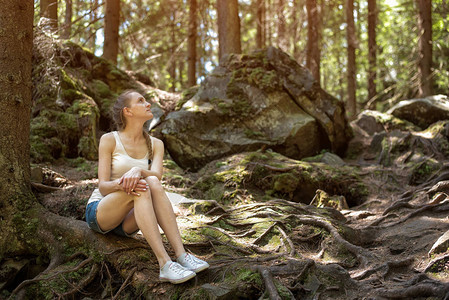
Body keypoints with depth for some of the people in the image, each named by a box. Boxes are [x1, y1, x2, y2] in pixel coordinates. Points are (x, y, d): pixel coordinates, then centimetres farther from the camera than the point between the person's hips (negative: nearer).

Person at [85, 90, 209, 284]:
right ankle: (165, 264, -45)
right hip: (99, 213, -3)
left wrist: (138, 171, -36)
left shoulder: (155, 144, 6)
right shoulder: (109, 140, -6)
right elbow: (103, 187, -13)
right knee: (139, 188, -34)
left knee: (152, 183, -29)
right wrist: (120, 184, -36)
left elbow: (157, 175, -14)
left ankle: (181, 255, -38)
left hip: (126, 223, 3)